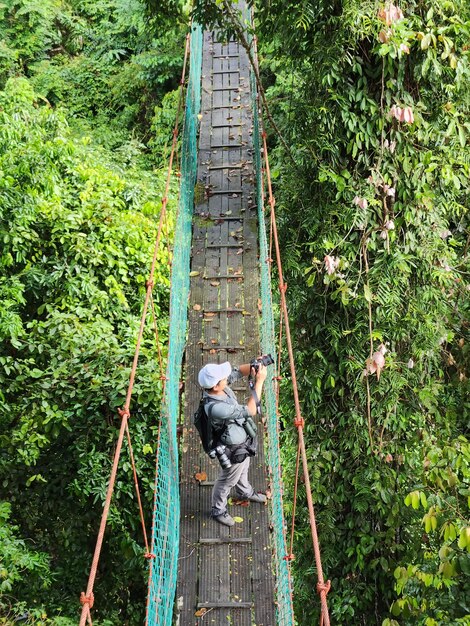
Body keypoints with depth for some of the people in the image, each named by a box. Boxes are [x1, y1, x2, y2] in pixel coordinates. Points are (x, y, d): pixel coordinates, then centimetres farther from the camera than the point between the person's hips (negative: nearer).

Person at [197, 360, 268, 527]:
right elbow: (250, 411, -38)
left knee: (243, 470, 34)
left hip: (243, 440, 7)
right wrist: (259, 381, -37)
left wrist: (254, 366, -29)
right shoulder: (215, 408, -44)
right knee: (227, 481, 20)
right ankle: (218, 511, 45)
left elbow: (237, 371, -8)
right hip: (233, 449, -7)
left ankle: (244, 492, 63)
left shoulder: (217, 384, -23)